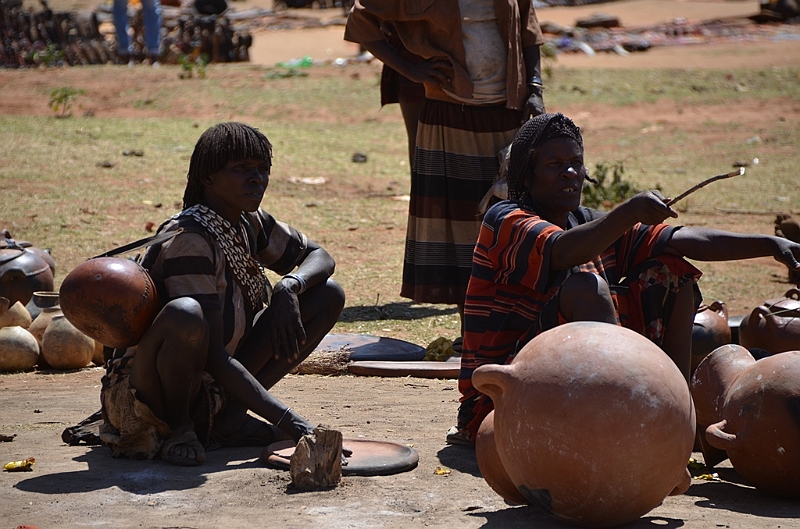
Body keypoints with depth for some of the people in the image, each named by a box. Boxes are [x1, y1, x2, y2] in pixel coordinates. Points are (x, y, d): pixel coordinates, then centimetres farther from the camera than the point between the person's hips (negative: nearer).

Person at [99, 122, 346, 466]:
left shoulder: (250, 223, 2)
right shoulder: (189, 239, -23)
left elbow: (319, 257, 11)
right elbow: (214, 357, -28)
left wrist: (289, 286, -13)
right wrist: (286, 420, -31)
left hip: (214, 386, 9)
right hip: (145, 391, -8)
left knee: (328, 295, 2)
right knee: (185, 314, -41)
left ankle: (227, 416, -2)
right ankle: (177, 427, -13)